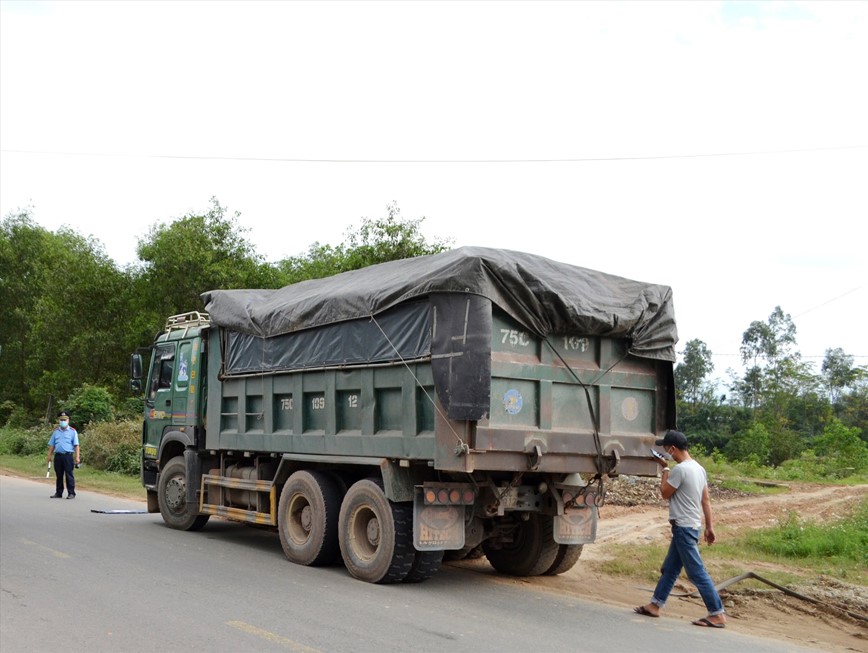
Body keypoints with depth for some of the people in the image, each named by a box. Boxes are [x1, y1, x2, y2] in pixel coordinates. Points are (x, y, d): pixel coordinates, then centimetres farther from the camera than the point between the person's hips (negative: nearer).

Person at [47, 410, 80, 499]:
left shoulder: (72, 431, 3)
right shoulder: (55, 432, 14)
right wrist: (49, 456, 10)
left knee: (69, 475, -3)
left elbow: (76, 445, -2)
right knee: (59, 475, 10)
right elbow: (51, 445, 17)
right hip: (58, 456, 4)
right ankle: (58, 493, 18)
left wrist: (77, 457, -9)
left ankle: (71, 493, 1)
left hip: (68, 455, -4)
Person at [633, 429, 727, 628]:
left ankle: (717, 614, -2)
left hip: (684, 527, -10)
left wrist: (665, 469, 0)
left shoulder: (680, 469, -19)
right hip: (692, 525, 10)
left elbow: (665, 493, -8)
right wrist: (709, 526, 16)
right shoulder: (698, 468, 9)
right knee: (669, 568, 16)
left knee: (697, 572, -5)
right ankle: (655, 605, 24)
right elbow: (705, 500, 12)